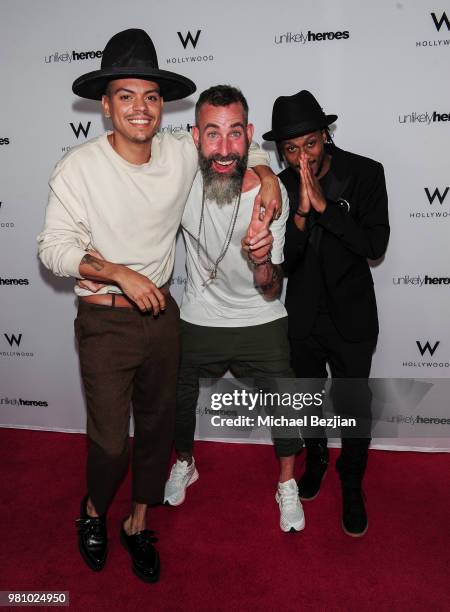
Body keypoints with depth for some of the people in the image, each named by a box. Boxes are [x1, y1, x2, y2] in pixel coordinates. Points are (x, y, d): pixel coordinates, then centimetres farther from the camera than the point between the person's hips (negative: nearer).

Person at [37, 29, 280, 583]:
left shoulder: (182, 153, -1)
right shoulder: (79, 167, -11)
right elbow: (53, 247, -12)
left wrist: (265, 173, -4)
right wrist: (122, 275, -23)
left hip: (162, 313, 4)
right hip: (105, 322, -4)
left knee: (157, 425, 15)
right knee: (111, 440, -1)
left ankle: (138, 525, 39)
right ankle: (94, 511, 36)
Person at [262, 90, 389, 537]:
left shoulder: (365, 173, -12)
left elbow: (375, 245, -19)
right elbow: (282, 263, -12)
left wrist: (324, 205, -27)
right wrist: (301, 213, -28)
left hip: (350, 318, -2)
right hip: (301, 317, 2)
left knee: (354, 407, 10)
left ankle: (352, 486, 36)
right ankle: (316, 458, 50)